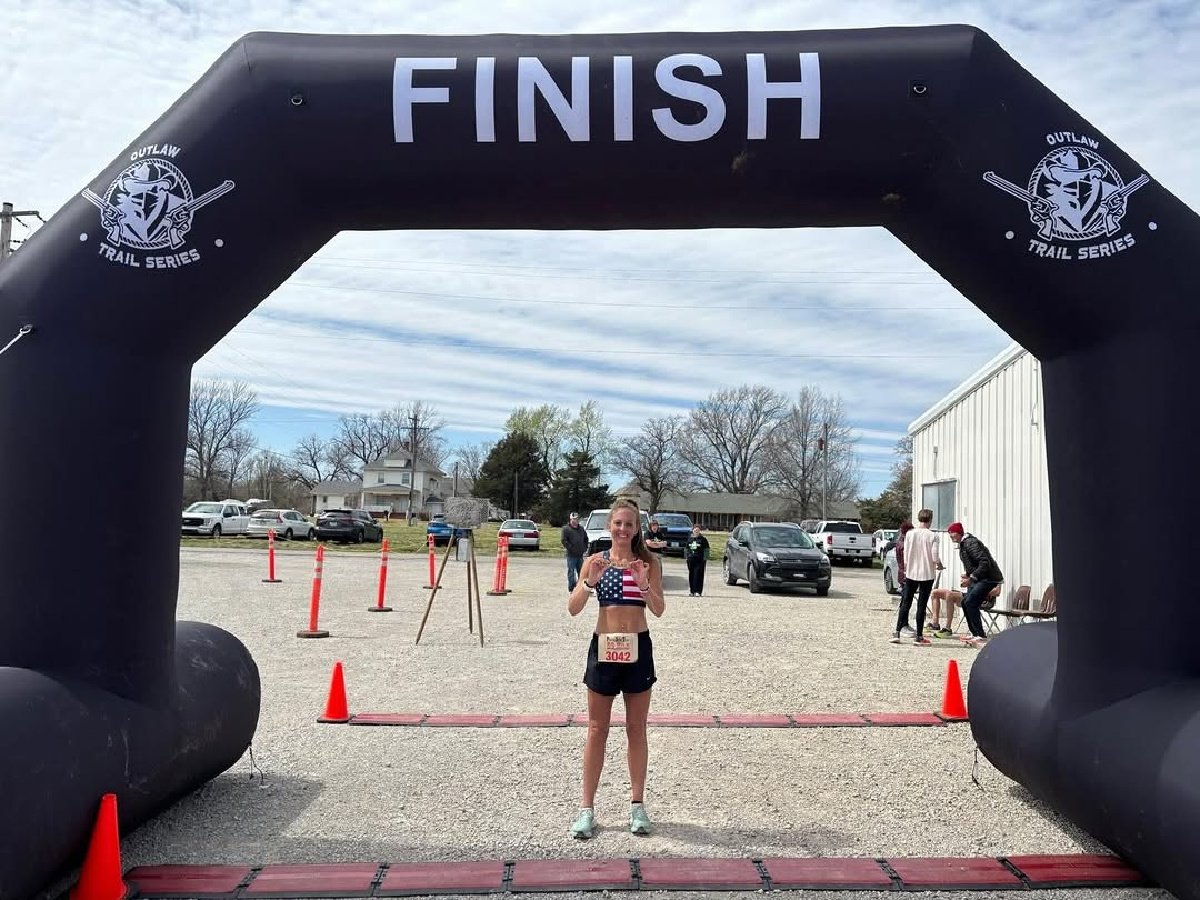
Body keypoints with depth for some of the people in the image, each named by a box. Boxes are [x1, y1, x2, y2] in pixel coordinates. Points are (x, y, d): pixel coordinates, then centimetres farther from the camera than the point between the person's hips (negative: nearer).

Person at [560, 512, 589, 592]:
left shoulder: (581, 528, 15)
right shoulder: (566, 529, -5)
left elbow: (586, 539, 25)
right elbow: (564, 541, -12)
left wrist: (585, 548, 13)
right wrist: (570, 548, -15)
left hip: (580, 554, 6)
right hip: (571, 555, -6)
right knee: (571, 572, -4)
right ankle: (571, 589, 1)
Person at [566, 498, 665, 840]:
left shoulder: (649, 562, -1)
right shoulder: (595, 561, -1)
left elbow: (659, 610, -7)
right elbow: (573, 609, -6)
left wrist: (643, 584, -24)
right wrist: (590, 582, -23)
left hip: (638, 648, 0)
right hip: (603, 647, 0)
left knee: (636, 729, 11)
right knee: (597, 730, 8)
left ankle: (637, 804, 24)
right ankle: (586, 807, 16)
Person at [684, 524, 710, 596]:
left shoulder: (703, 539, 0)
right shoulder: (689, 539, 12)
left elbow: (706, 550, -1)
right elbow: (686, 549, 19)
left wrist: (705, 559, -8)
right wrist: (686, 557, 12)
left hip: (699, 560, -4)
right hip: (691, 559, 4)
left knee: (698, 575, -8)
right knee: (691, 575, 6)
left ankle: (698, 591, -6)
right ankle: (692, 591, 14)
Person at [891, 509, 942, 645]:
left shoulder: (910, 534, -2)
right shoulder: (932, 536, -8)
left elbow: (905, 556, 0)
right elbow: (935, 557, -11)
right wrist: (940, 566, 10)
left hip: (911, 574, 2)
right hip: (927, 575, -2)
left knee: (905, 603, 9)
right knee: (921, 605, 3)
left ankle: (897, 633, 6)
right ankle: (919, 637, 6)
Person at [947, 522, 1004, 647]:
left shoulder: (970, 543, -19)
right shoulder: (963, 544, 14)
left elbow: (984, 563, -27)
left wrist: (971, 577, -28)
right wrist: (967, 574, 11)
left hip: (988, 577, -11)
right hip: (977, 578, 11)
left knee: (970, 602, -18)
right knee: (966, 602, 9)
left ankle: (981, 636, -14)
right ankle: (975, 634, 17)